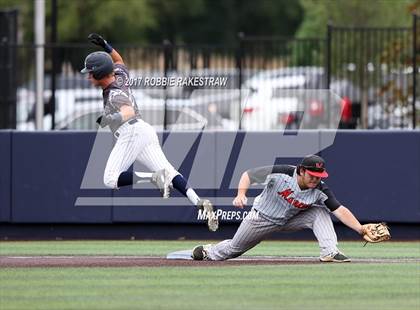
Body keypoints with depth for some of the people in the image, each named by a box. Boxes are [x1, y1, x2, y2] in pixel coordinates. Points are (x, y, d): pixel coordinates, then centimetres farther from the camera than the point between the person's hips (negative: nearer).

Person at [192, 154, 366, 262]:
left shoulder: (320, 191, -26)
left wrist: (361, 230, -43)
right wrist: (241, 194, -38)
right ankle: (208, 251, 45)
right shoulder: (280, 174, -32)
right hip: (263, 218, -2)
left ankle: (329, 253, -25)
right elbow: (248, 175, -21)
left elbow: (340, 211, -31)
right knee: (233, 249, 13)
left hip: (289, 221, 2)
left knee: (320, 212, -21)